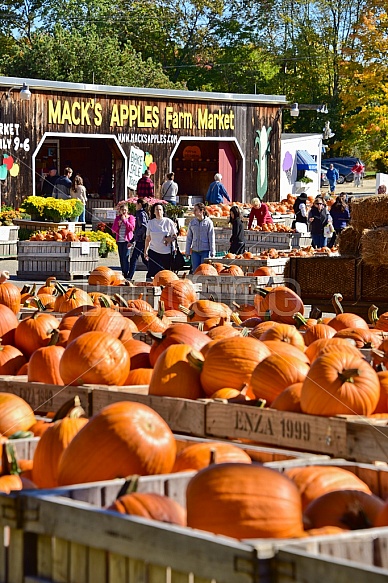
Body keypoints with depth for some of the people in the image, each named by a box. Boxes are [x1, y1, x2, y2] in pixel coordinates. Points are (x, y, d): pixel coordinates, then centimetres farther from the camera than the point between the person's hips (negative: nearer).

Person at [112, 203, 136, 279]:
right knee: (121, 258, 6)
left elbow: (132, 228, -10)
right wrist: (118, 224, -9)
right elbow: (113, 230, 7)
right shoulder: (117, 218, 13)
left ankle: (126, 273, -13)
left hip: (127, 240, -5)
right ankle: (123, 272, 13)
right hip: (119, 241, 5)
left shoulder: (131, 217, 4)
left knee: (126, 257, -14)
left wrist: (125, 220, -11)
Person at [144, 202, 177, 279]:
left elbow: (175, 236, 7)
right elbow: (148, 238, 14)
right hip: (153, 251, 1)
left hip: (166, 252, -1)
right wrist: (145, 251, 9)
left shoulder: (168, 222, 1)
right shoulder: (151, 222, 7)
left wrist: (170, 239, -14)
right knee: (151, 272, -9)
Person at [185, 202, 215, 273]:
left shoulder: (208, 222, -3)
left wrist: (212, 253, -6)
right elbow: (189, 238, 11)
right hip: (195, 251, 3)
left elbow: (211, 238, -3)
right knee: (195, 271, 3)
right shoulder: (192, 223, 7)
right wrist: (187, 252, 8)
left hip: (205, 251, -3)